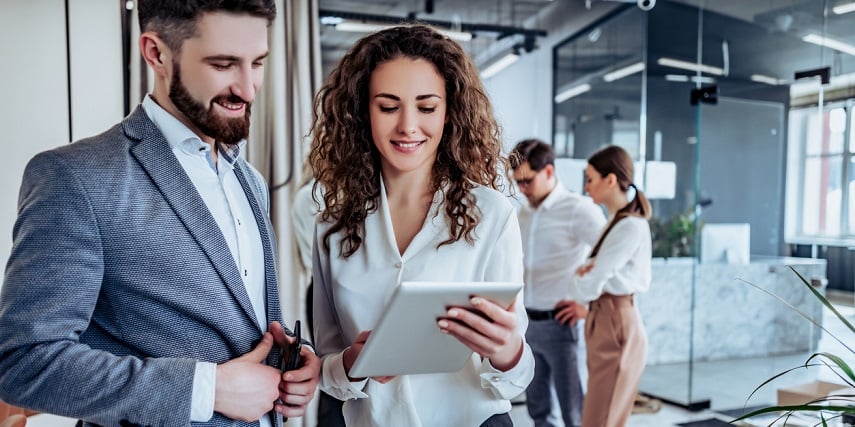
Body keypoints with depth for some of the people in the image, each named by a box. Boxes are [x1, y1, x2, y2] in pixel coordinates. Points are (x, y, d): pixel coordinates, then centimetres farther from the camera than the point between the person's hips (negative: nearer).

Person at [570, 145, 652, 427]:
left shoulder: (630, 226, -18)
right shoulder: (617, 221, 13)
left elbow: (588, 284, -20)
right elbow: (596, 276, 16)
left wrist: (577, 281, 2)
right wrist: (584, 289, -5)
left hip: (615, 325, -10)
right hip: (604, 321, 10)